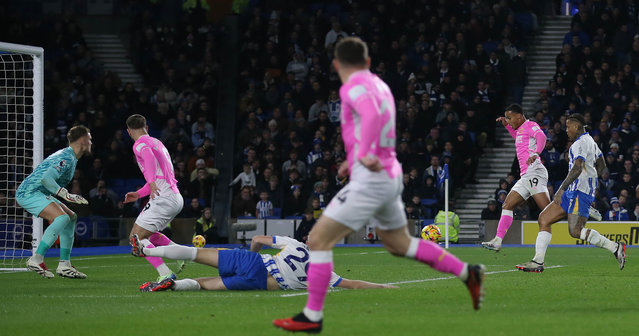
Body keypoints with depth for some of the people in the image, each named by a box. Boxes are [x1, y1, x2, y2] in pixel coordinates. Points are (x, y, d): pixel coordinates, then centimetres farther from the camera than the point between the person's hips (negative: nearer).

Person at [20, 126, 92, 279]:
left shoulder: (67, 156, 16)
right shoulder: (67, 158, -18)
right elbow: (46, 179, -30)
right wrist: (67, 196, -30)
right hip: (29, 192, -11)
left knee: (71, 217, 11)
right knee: (62, 217, -27)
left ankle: (64, 265, 9)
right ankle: (36, 259, -27)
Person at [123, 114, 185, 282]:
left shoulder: (140, 144, -5)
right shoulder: (157, 143, 24)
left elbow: (150, 159, -28)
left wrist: (152, 182, -43)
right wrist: (138, 194, 34)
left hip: (163, 198, -9)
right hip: (176, 198, 9)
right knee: (148, 233, 27)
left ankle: (165, 273, -22)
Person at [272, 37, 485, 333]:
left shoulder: (354, 87, -13)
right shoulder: (380, 85, 15)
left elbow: (372, 115, -34)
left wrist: (364, 155, -44)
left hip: (369, 180, -9)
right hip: (390, 178, 9)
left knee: (318, 240, -6)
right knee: (400, 244, 26)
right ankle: (468, 273, 24)